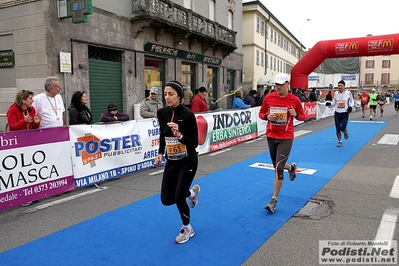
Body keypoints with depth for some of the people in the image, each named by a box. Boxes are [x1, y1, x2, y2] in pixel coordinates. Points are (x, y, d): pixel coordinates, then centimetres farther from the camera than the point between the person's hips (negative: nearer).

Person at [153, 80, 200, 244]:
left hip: (187, 161, -5)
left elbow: (195, 143, -16)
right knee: (166, 199, 5)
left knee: (178, 196, -7)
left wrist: (179, 134, -32)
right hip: (171, 162, 6)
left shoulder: (188, 114, -18)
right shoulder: (162, 113, -2)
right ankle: (192, 192, 37)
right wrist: (160, 153, 0)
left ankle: (187, 229, 22)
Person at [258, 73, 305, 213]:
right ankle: (291, 167, 55)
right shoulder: (269, 97, -2)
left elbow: (302, 116, 6)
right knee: (277, 165, 18)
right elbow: (261, 113, 8)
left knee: (278, 168, -11)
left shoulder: (294, 100, -6)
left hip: (286, 138, -4)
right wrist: (267, 117, -14)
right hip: (271, 136, 4)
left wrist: (295, 114, -17)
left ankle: (274, 200, 2)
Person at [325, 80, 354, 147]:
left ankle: (346, 132, 27)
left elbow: (352, 101, 9)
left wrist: (350, 106, -9)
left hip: (345, 114, -2)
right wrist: (329, 104, -9)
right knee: (337, 129, 4)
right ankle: (339, 141, 22)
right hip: (337, 113, 3)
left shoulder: (348, 93, -7)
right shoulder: (336, 93, 0)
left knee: (342, 128, -11)